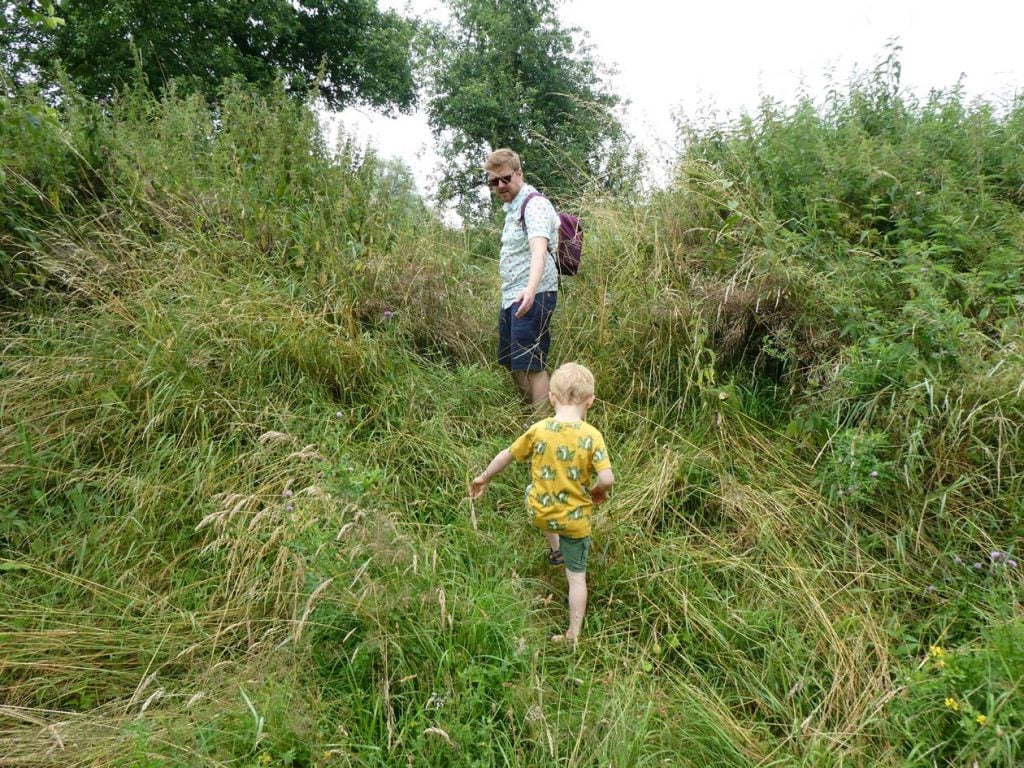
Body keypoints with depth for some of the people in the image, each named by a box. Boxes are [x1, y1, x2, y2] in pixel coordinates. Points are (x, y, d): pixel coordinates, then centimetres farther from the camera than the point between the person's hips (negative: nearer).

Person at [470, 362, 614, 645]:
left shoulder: (539, 430, -13)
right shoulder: (592, 436, -18)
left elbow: (507, 455, -2)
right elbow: (607, 479, -23)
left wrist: (484, 478, 15)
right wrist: (597, 492, 1)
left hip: (538, 513, 2)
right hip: (575, 519, -1)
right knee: (577, 577, 17)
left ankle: (554, 550, 47)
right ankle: (573, 634, 23)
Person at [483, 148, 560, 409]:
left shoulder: (534, 204, -14)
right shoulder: (511, 207, 16)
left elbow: (539, 249, -31)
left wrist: (531, 289, -47)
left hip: (532, 297, -10)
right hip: (511, 297, 10)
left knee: (531, 365, -10)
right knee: (511, 363, 17)